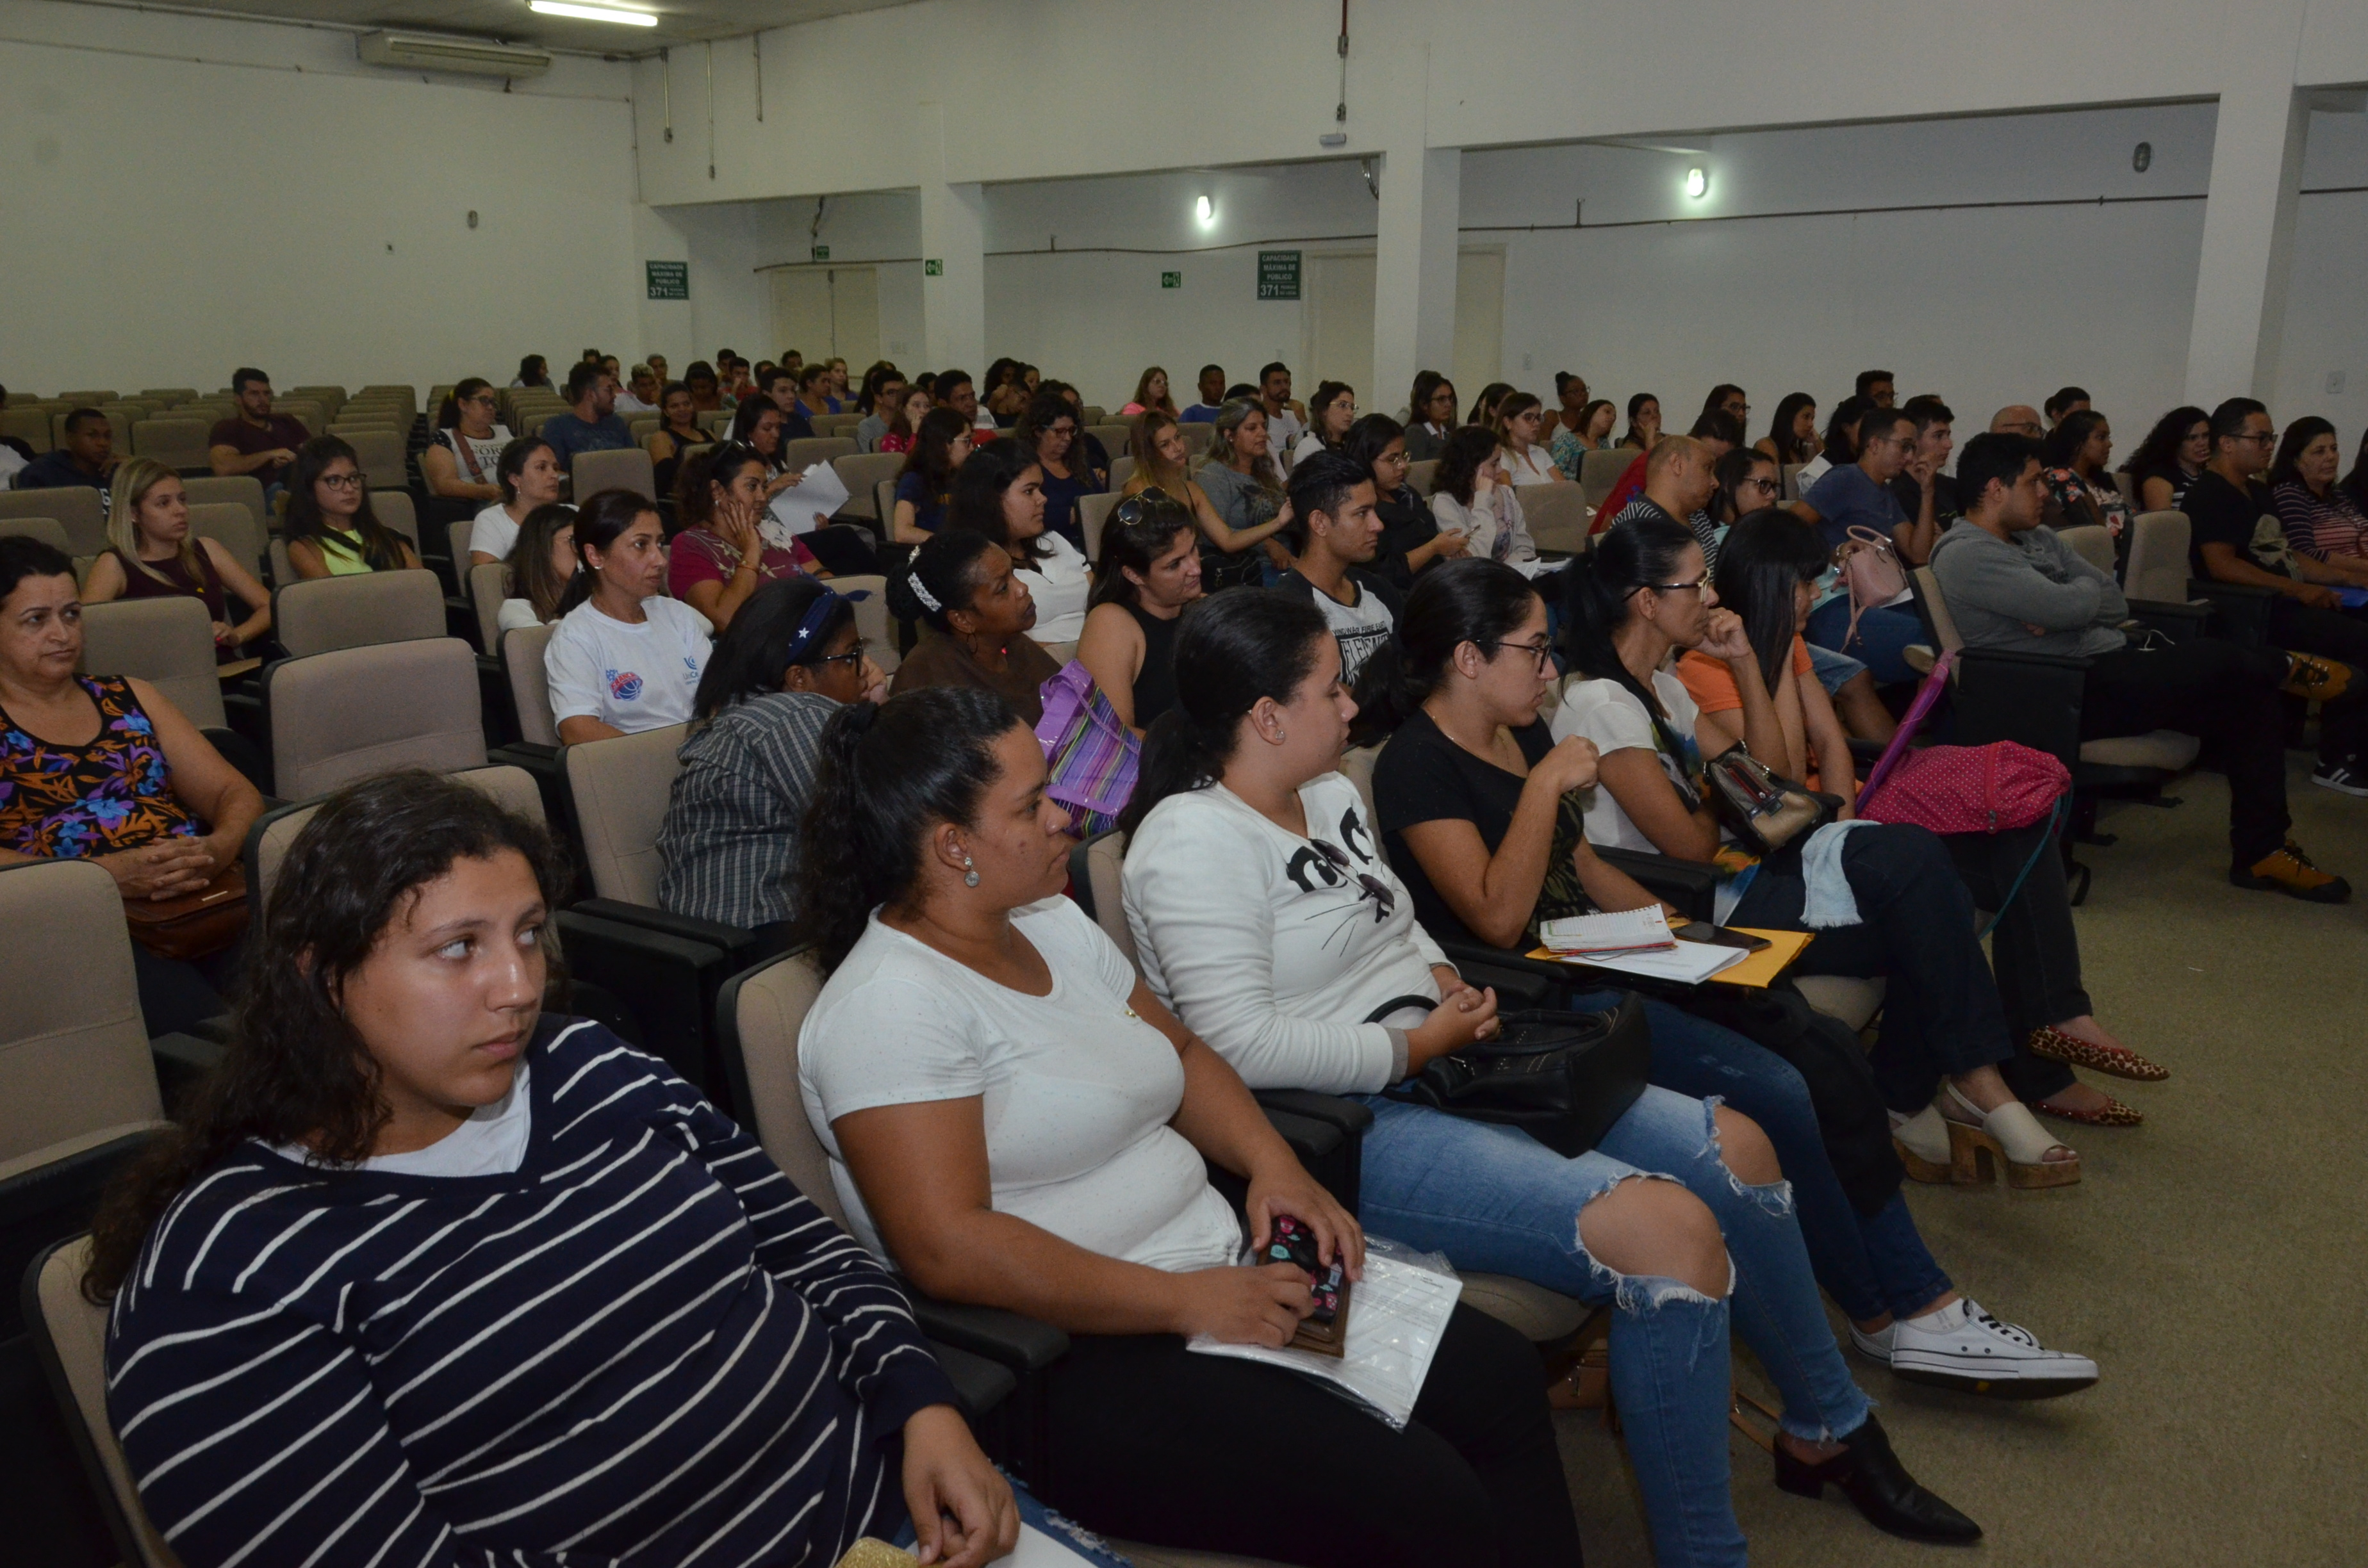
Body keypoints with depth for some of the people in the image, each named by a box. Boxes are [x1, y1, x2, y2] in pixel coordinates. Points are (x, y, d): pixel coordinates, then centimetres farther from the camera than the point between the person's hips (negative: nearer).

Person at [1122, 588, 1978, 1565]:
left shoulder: (1330, 796, 13)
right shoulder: (1193, 840, -16)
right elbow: (1242, 1045, -25)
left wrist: (1447, 983, 4)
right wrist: (1418, 1044, -15)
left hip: (1435, 1067, 10)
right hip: (1341, 1128, -10)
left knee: (1731, 1148, 5)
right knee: (1665, 1228, -24)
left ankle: (1827, 1429, 28)